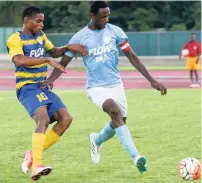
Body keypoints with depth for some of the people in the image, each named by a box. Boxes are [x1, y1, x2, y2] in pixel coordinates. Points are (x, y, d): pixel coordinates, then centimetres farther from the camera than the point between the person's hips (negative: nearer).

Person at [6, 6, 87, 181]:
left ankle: (33, 154, 3)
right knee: (43, 118, -30)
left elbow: (54, 52, 29)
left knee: (65, 118, -3)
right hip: (27, 87, -8)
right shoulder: (15, 40, -11)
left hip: (43, 87, 8)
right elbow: (19, 60, -30)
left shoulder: (40, 35, 14)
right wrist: (48, 60, -34)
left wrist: (68, 47, 9)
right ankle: (36, 166, -37)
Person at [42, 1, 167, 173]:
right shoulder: (80, 37, -7)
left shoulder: (115, 31, -3)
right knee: (116, 111, -29)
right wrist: (50, 80, -20)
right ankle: (136, 156, -34)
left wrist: (151, 80, -5)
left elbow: (132, 57, 0)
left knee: (119, 122, 10)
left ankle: (97, 140, 44)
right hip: (96, 87, -4)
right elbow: (63, 63, -1)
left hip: (116, 85, 4)